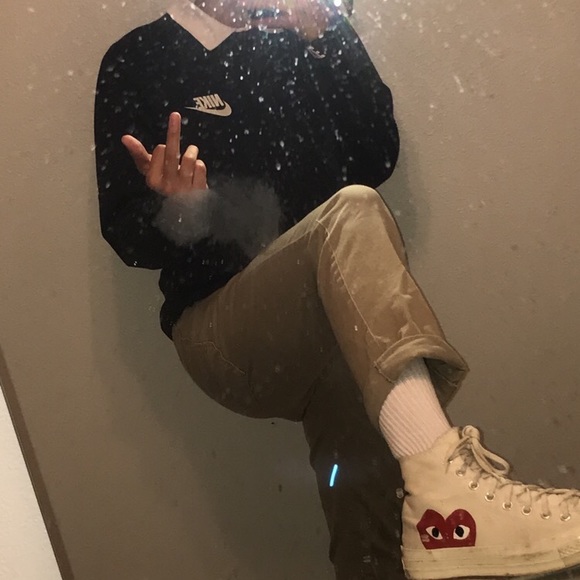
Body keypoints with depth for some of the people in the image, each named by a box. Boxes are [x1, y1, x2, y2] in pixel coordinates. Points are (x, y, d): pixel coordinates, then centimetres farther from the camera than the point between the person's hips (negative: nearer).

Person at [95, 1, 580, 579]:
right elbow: (127, 237, 0)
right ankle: (445, 491, -33)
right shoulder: (139, 61, 5)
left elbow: (377, 160, 4)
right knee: (351, 212, -30)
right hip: (222, 333, -3)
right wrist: (172, 210, -22)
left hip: (330, 335, 4)